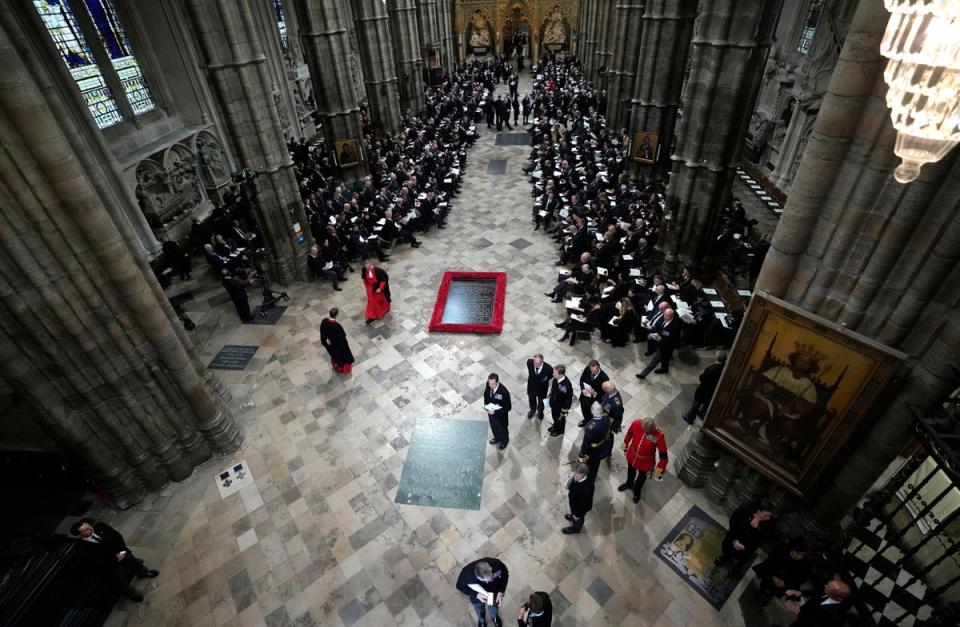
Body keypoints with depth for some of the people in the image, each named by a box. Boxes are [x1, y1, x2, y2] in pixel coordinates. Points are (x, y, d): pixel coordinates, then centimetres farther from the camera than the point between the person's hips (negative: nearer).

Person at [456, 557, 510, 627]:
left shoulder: (497, 564, -39)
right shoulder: (467, 572, -42)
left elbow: (505, 574, -16)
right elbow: (460, 586, -20)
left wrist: (501, 592, -24)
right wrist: (476, 595, -30)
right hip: (477, 594, -1)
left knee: (494, 606, 29)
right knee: (479, 609, 28)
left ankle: (495, 617, 64)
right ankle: (481, 620, 63)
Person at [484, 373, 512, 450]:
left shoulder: (504, 392, -39)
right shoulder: (488, 385, -23)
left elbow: (508, 408, -27)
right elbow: (486, 394, 1)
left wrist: (495, 412, -32)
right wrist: (486, 405, -13)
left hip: (501, 415, -5)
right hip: (491, 412, 5)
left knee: (502, 429, 24)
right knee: (493, 426, 31)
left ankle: (504, 441, 55)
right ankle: (497, 438, 61)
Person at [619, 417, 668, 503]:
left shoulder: (659, 435, -36)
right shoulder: (636, 424, -29)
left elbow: (663, 455, -23)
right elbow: (629, 434, -6)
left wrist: (660, 471, -15)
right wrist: (625, 446, 10)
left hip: (645, 462, -2)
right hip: (632, 456, 2)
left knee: (641, 477, 27)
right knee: (631, 471, 32)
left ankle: (637, 491, 60)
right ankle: (629, 484, 65)